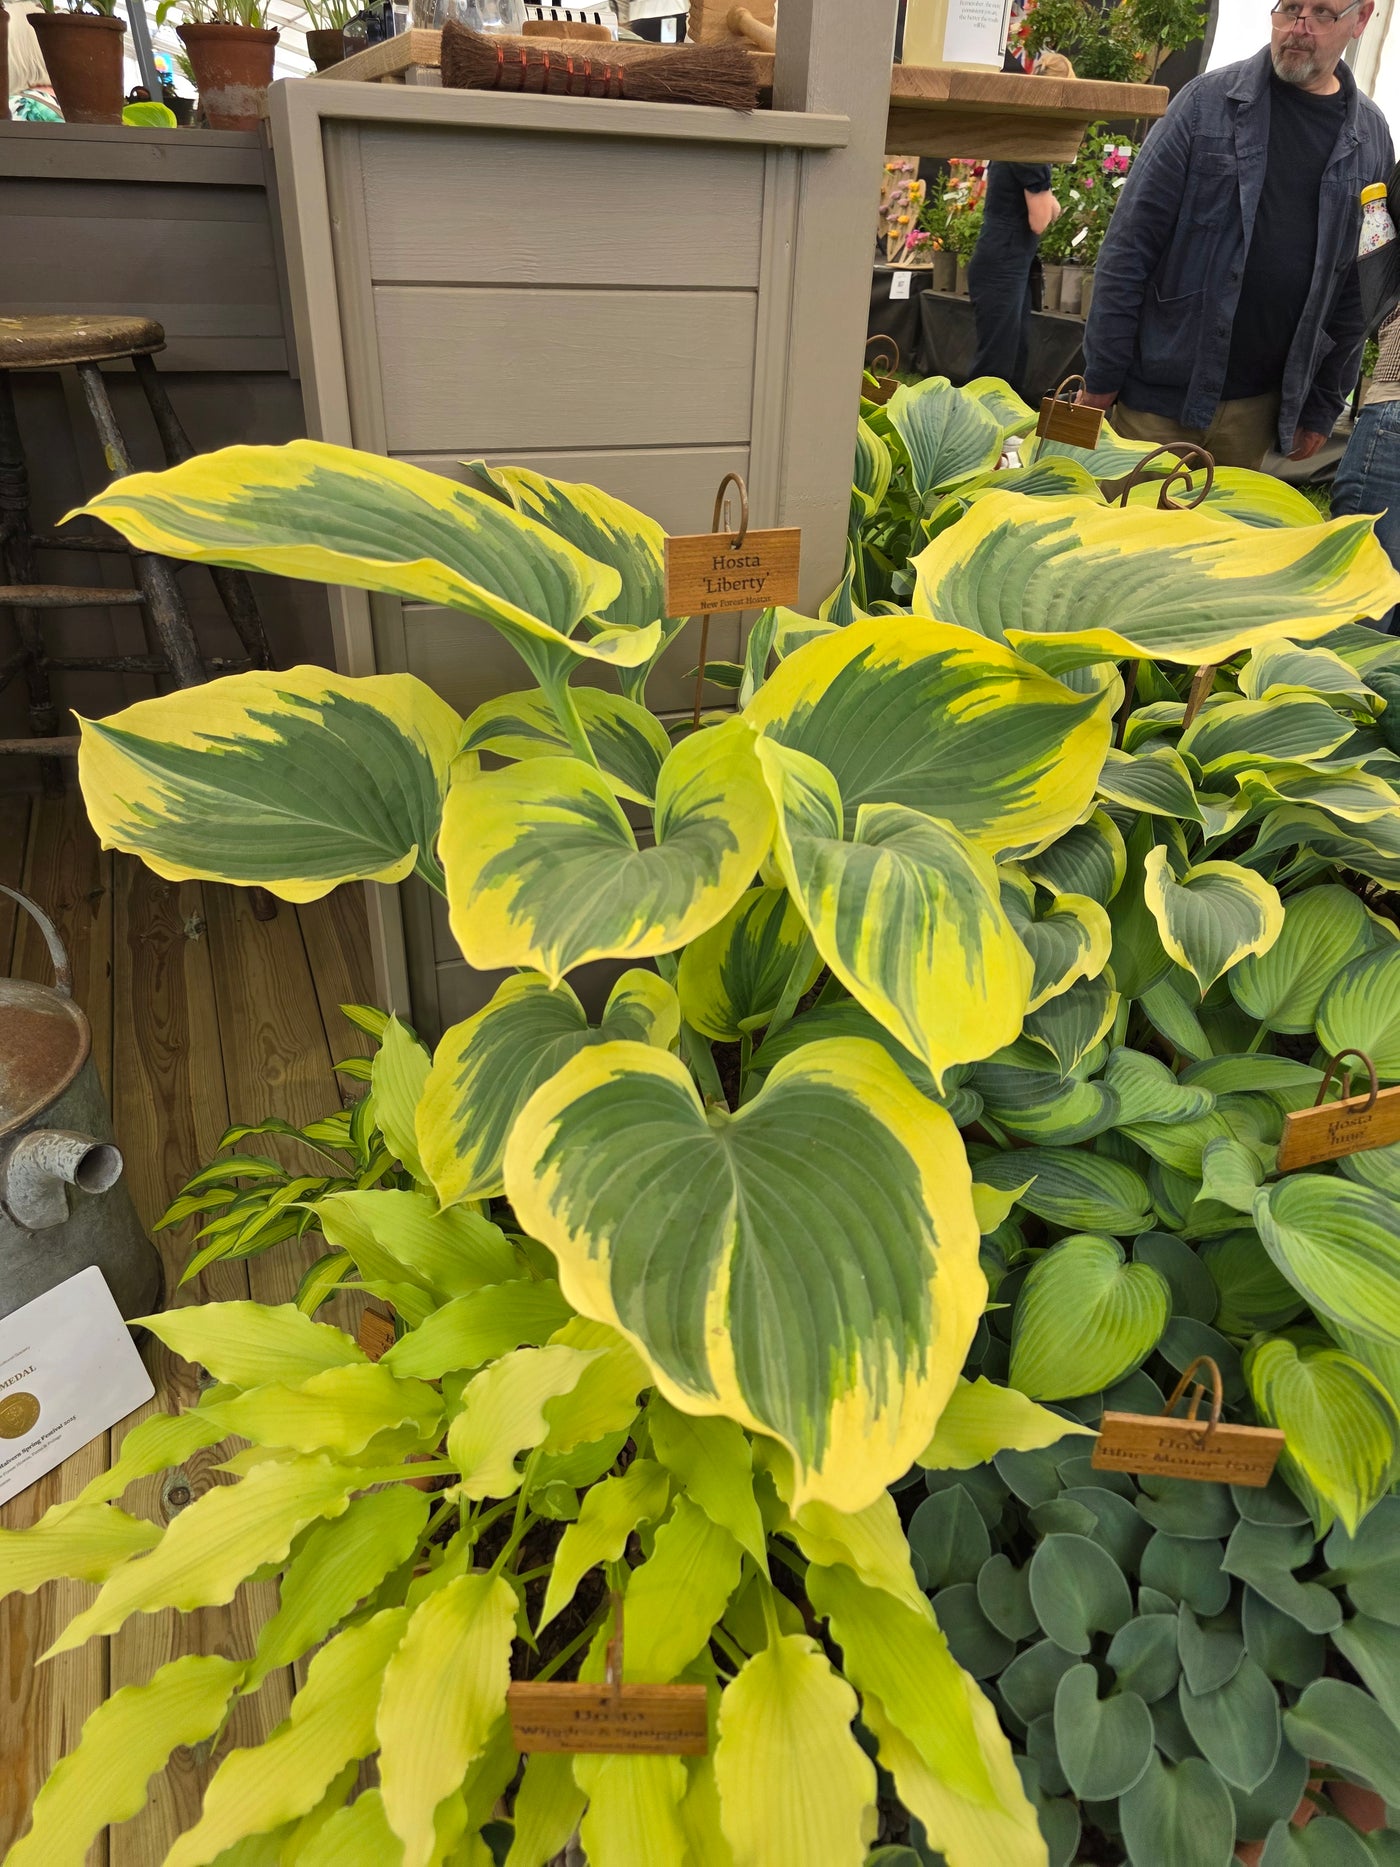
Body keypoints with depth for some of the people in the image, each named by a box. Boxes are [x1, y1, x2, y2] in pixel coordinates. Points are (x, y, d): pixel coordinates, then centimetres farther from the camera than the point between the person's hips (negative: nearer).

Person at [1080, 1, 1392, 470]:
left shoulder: (1370, 137, 6)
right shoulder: (1207, 101, -1)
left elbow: (1355, 290, 10)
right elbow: (1129, 244, -4)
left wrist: (1323, 407, 7)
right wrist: (1101, 377, -9)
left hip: (1261, 408, 2)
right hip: (1159, 395, -2)